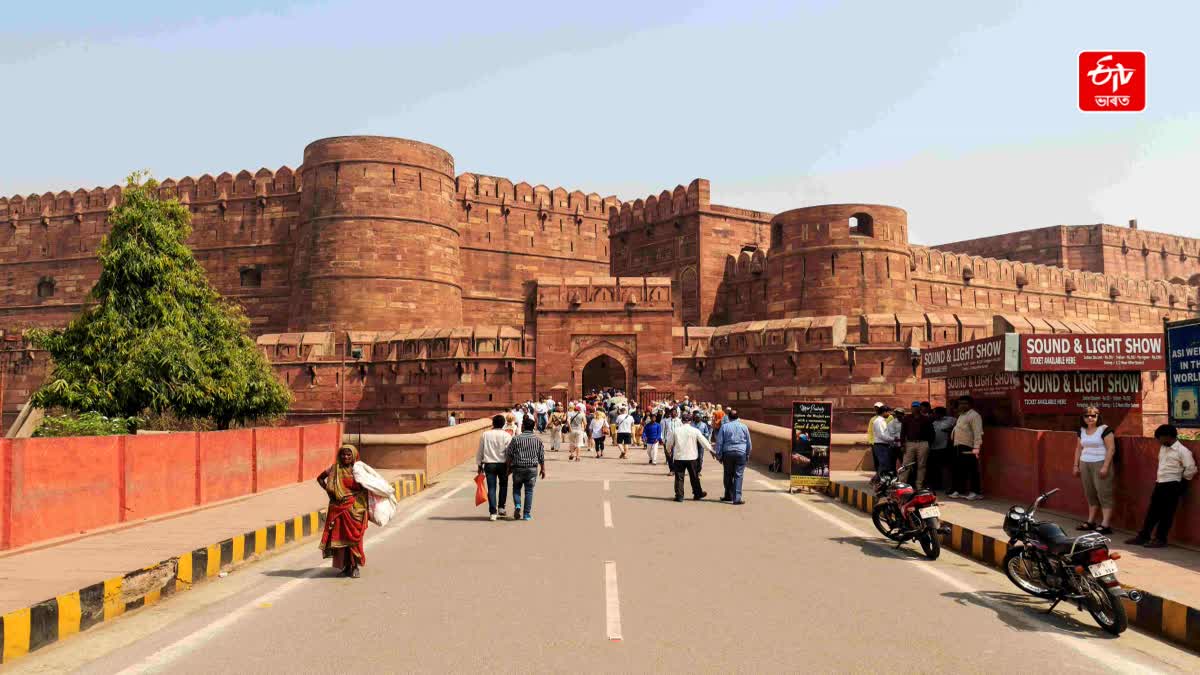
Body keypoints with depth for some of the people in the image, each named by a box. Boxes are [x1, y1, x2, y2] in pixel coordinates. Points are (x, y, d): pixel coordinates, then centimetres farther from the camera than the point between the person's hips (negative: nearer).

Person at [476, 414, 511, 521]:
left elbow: (480, 451, 6)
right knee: (503, 485, 19)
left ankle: (492, 512, -3)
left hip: (489, 464, 1)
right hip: (502, 464, -1)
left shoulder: (485, 435, 1)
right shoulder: (506, 435, -5)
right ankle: (501, 508, 19)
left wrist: (479, 465, 14)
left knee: (491, 488, 2)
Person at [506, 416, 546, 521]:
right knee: (529, 490, 7)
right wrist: (543, 469, 14)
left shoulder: (516, 438, -5)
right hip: (532, 468, 1)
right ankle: (527, 514, 7)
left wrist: (509, 467, 8)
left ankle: (517, 505, -7)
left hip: (518, 468, -1)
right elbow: (542, 456, 4)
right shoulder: (537, 440, 0)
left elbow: (509, 455, -3)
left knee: (516, 488, 16)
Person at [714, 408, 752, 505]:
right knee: (738, 476, -1)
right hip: (741, 453, 0)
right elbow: (749, 443, 10)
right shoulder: (743, 426, 4)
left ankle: (728, 495, 25)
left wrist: (719, 456, 7)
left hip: (728, 453, 0)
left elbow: (719, 442, 0)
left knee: (728, 475, 14)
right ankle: (737, 498, -8)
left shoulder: (724, 426, 0)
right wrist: (748, 455, 20)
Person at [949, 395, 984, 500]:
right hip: (958, 447, 9)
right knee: (959, 470, 13)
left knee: (972, 470, -4)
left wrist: (976, 447, -27)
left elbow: (978, 432, -19)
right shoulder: (961, 415, 21)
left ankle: (976, 492, 3)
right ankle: (959, 491, 19)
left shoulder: (974, 415, -10)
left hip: (968, 448, -9)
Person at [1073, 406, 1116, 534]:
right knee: (1090, 494, 11)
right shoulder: (1082, 430, 12)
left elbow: (1111, 449, -12)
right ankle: (1091, 522, 17)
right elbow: (1079, 449, 19)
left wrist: (1105, 466, -18)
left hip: (1100, 464, -7)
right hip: (1085, 465, 7)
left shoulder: (1105, 429, -8)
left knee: (1104, 494, -7)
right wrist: (1076, 465, 15)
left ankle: (1105, 525, -9)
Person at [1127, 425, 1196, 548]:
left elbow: (1191, 469, -16)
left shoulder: (1182, 451, -14)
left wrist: (1181, 481, -6)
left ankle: (1160, 539, 9)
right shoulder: (1163, 448, 11)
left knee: (1166, 513, 0)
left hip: (1172, 486, -8)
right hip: (1160, 484, 8)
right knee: (1152, 511, 11)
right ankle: (1143, 536, 17)